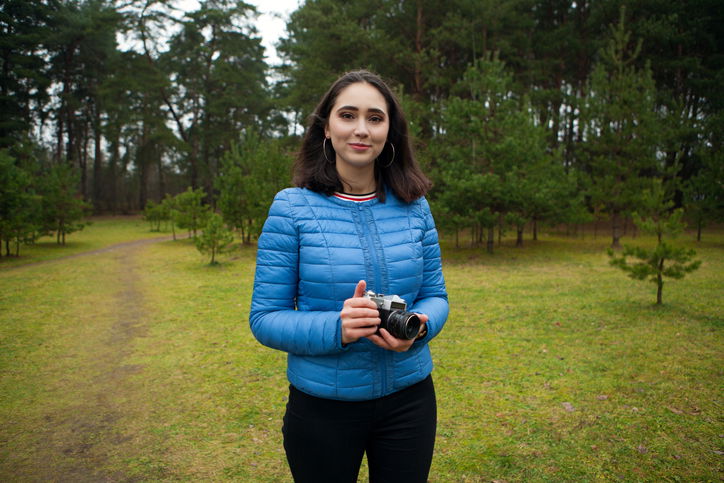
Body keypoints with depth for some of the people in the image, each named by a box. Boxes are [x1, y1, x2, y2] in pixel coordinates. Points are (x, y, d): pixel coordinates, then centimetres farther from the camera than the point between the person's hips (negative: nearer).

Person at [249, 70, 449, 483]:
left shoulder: (414, 207, -2)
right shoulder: (292, 208, -10)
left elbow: (436, 295, 5)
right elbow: (265, 318, -10)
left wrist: (418, 326, -17)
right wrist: (335, 329, -27)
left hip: (408, 398, 3)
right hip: (322, 406, -2)